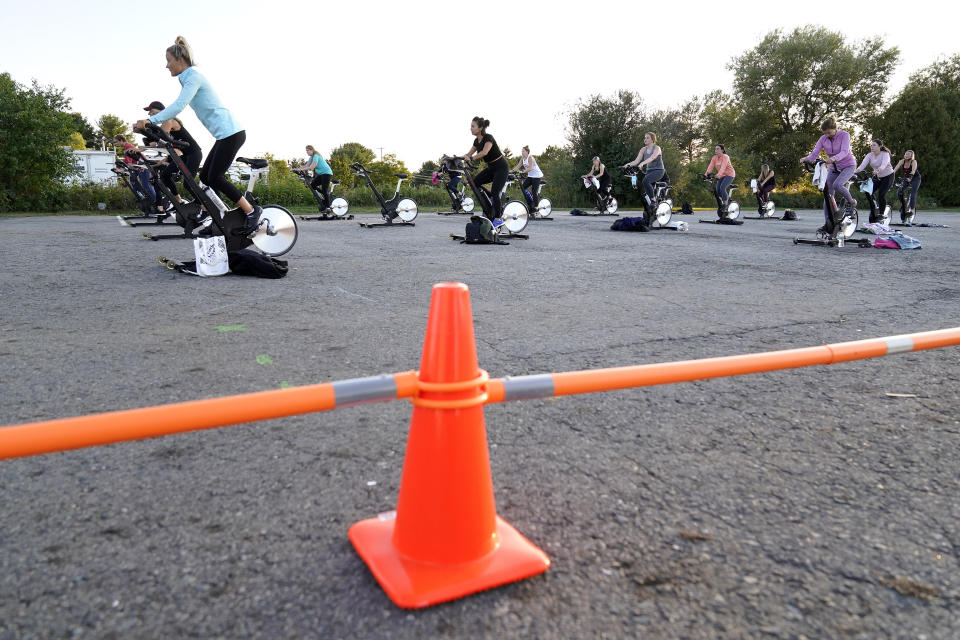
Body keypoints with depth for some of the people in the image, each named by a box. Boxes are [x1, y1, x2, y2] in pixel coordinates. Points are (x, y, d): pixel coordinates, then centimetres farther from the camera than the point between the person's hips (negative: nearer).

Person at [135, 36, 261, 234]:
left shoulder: (193, 77, -11)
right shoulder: (188, 78, 19)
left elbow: (178, 106, -23)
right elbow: (178, 107, 21)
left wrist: (151, 121, -25)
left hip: (231, 133, -10)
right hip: (225, 134, 10)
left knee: (214, 178, -11)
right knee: (205, 176, 8)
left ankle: (251, 211, -5)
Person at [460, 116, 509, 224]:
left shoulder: (488, 138, -22)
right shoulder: (476, 140, 2)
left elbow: (484, 152, -39)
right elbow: (469, 154, 6)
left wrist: (471, 158, -48)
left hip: (501, 167, -8)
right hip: (491, 167, 8)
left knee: (495, 192, -15)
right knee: (474, 182, -7)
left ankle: (498, 219, -5)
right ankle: (492, 198, 11)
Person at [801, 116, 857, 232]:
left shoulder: (844, 135, -17)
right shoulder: (823, 139, -5)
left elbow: (844, 152, -32)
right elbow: (815, 152, -15)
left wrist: (833, 158, -52)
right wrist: (806, 159, -38)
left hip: (848, 166, -5)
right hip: (834, 168, 5)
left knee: (837, 185, -32)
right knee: (828, 194, -4)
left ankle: (852, 202, -4)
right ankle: (828, 223, -1)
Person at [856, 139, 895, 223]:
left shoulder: (885, 154, -20)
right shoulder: (869, 155, -8)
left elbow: (884, 165, -40)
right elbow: (863, 165, -24)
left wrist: (877, 170, -61)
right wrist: (856, 171, -45)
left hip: (888, 176, -5)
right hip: (877, 177, 5)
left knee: (881, 194, -19)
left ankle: (881, 214, -3)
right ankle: (873, 213, 7)